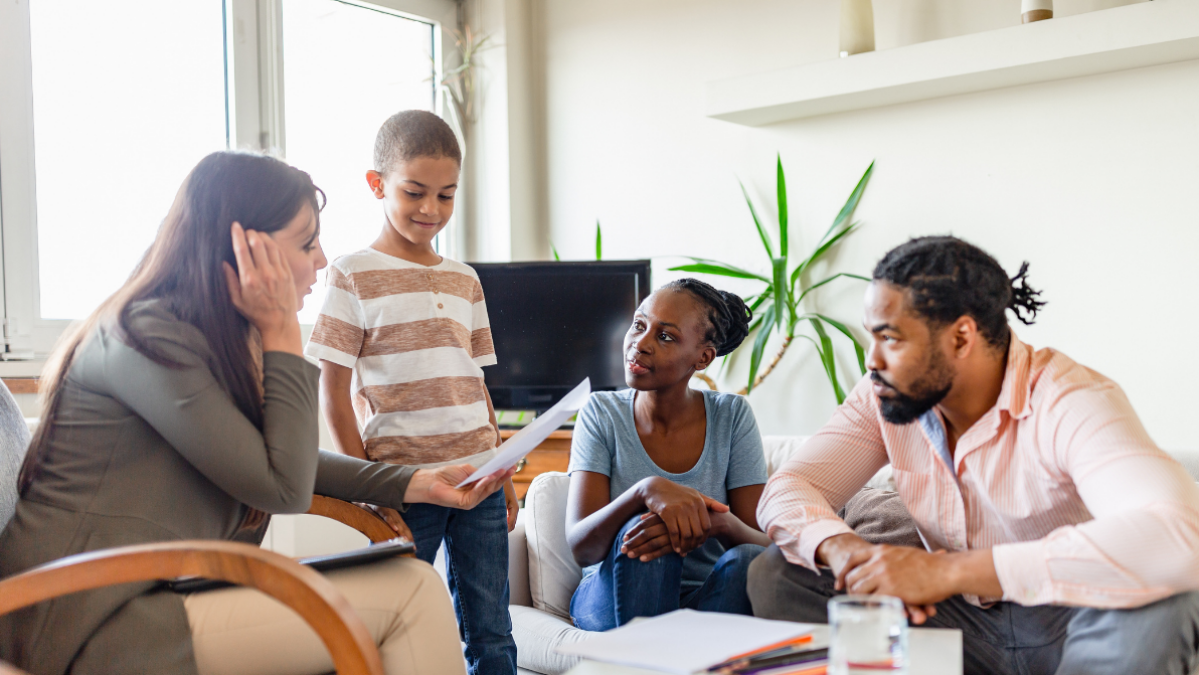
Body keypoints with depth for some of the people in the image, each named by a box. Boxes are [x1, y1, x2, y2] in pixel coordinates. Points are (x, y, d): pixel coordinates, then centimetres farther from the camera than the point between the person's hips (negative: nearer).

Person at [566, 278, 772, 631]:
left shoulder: (732, 416, -3)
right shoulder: (601, 413, -4)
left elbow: (765, 544, -9)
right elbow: (579, 546, -15)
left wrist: (717, 522, -33)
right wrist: (646, 490, -35)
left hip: (708, 601, 1)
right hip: (612, 599, -1)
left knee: (746, 561, -32)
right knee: (638, 530, -33)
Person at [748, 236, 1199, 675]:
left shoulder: (1070, 402, -24)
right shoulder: (885, 396, -5)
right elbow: (787, 490, -7)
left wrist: (951, 571, -43)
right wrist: (843, 548, -33)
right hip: (958, 619, 4)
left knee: (1159, 607, -38)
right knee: (775, 575, -15)